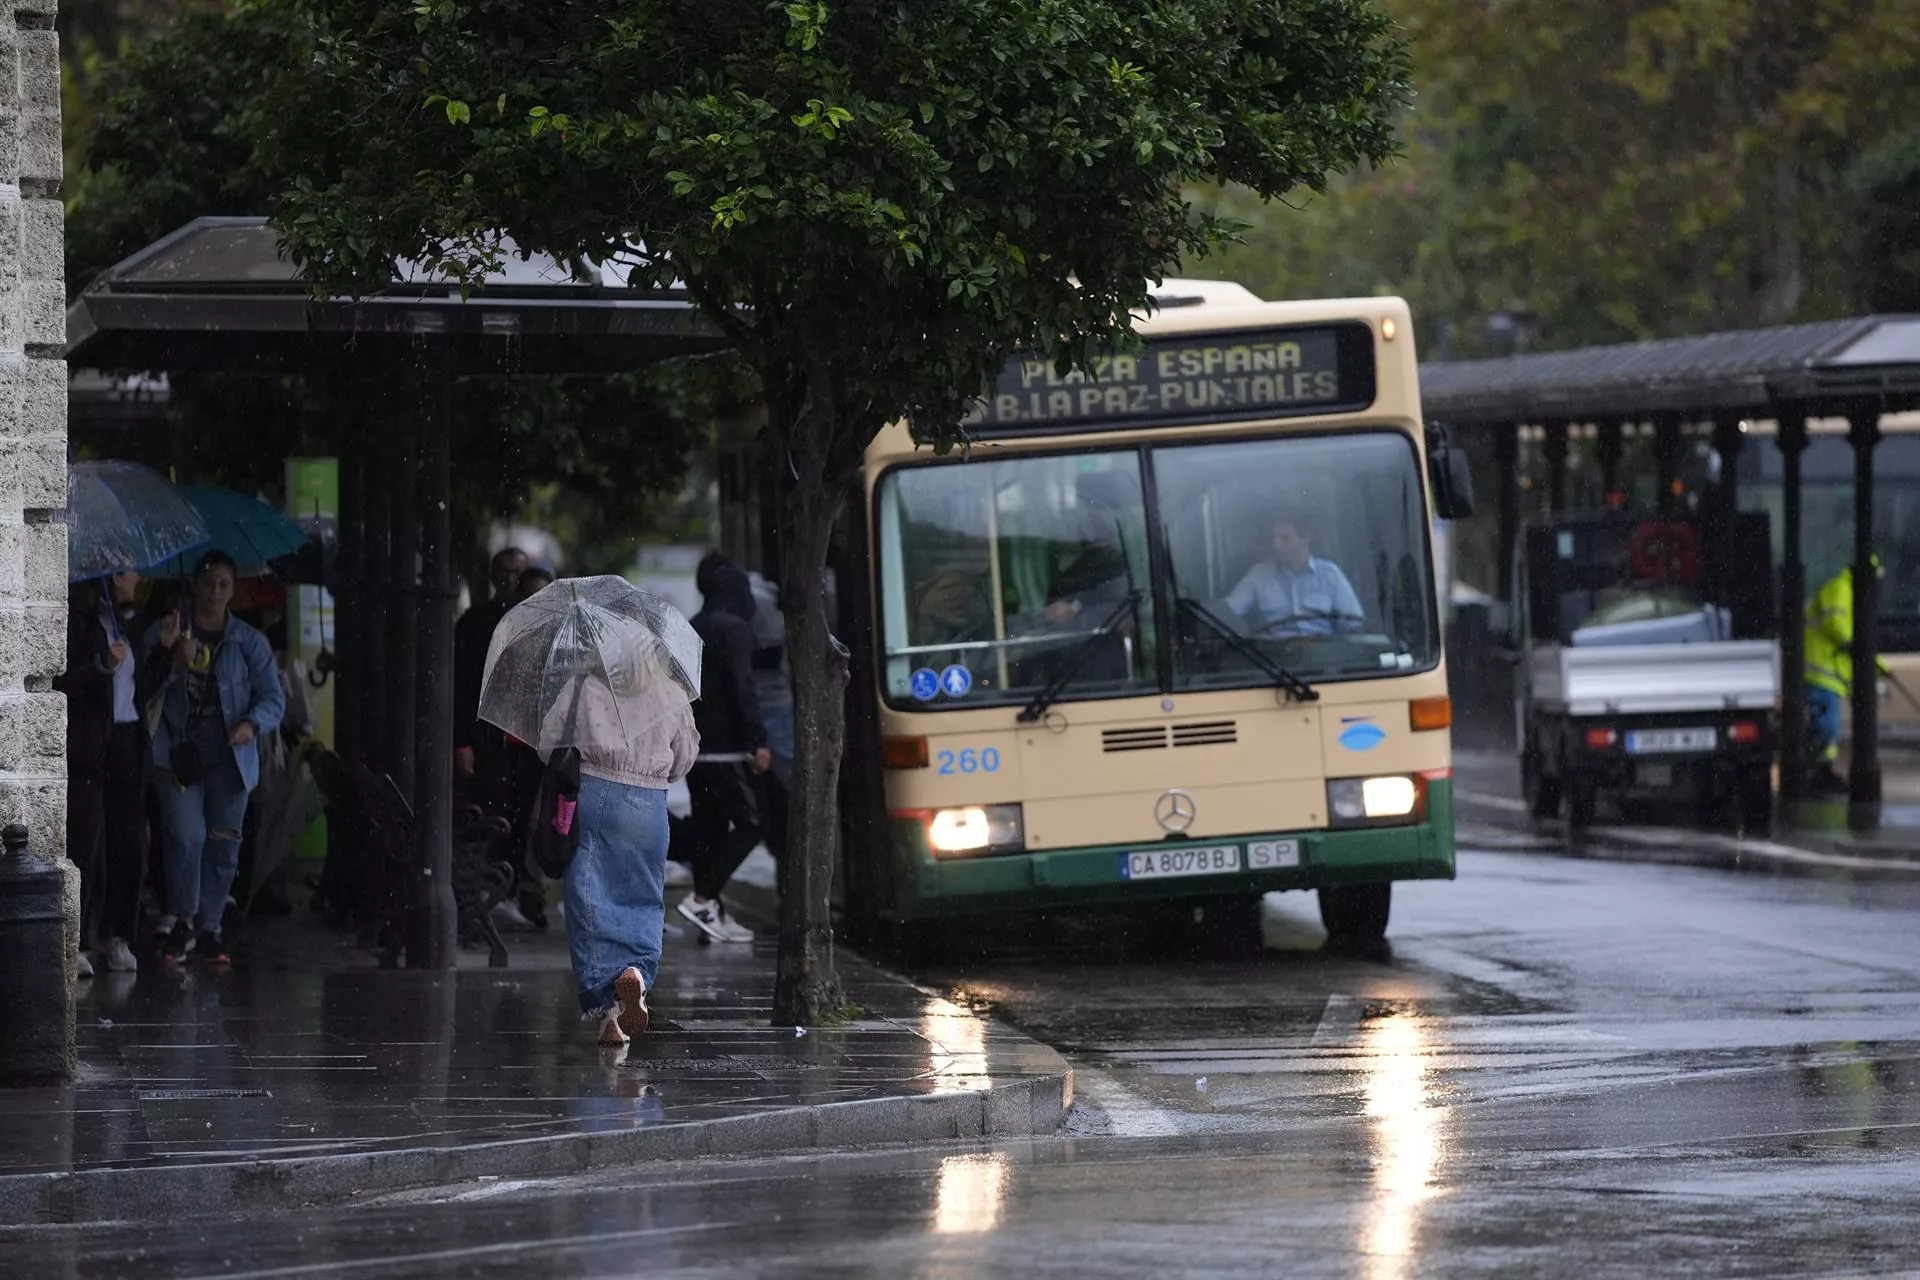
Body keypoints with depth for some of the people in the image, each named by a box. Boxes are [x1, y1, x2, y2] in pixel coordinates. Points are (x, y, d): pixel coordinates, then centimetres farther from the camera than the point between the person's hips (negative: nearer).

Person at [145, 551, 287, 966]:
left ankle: (209, 928, 17)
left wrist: (252, 724, -19)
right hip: (180, 755, -1)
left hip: (229, 757, 1)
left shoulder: (248, 642, 6)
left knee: (223, 845, 4)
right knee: (186, 835, -15)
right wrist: (164, 648, -22)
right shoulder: (168, 632, 7)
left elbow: (273, 697, 2)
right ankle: (183, 923, -2)